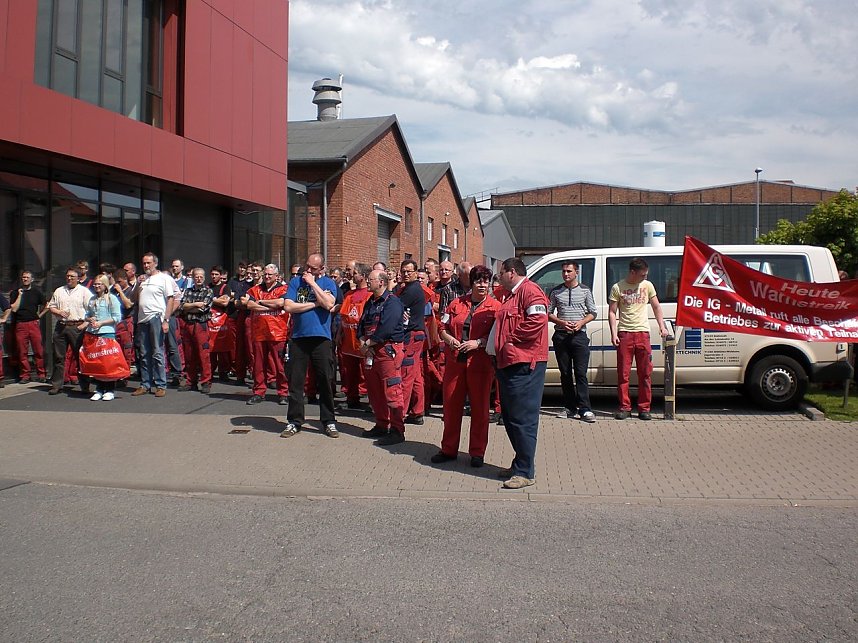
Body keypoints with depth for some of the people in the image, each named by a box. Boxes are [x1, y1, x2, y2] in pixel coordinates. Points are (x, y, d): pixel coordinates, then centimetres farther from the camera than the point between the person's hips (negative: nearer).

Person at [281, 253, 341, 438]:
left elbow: (328, 304, -15)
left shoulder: (328, 283, 4)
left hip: (321, 338, -2)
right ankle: (294, 421, 16)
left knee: (325, 381, 3)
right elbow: (288, 306, -5)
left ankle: (329, 421, 13)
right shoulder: (296, 281, 8)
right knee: (295, 382, 6)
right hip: (298, 338, 2)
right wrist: (315, 304, -7)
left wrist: (312, 283, -10)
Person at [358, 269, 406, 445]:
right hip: (370, 351, 9)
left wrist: (367, 344, -12)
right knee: (374, 391, 14)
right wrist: (363, 343, -5)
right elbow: (361, 325, 13)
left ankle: (397, 431, -4)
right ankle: (381, 425, 26)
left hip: (388, 350, -9)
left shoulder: (392, 302, -10)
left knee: (391, 392, -9)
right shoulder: (370, 302, 18)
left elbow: (386, 328, -20)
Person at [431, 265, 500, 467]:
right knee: (451, 405, 8)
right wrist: (448, 338, -6)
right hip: (454, 361, 3)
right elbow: (443, 327, 14)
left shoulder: (495, 307, 1)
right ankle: (448, 449, 21)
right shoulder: (457, 303, 12)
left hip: (480, 362, -3)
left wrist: (478, 342, -17)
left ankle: (477, 452, 16)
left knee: (479, 407, 4)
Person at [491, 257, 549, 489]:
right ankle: (520, 464, 23)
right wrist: (500, 347, 17)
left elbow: (537, 320, -23)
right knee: (510, 417, 14)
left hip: (525, 364, -11)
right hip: (508, 364, 11)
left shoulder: (529, 290, -9)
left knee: (522, 419, -8)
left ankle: (525, 472, -4)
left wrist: (512, 339, -15)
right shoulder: (511, 296, 24)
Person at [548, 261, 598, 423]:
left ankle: (584, 409, -11)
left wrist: (581, 322, -9)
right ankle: (570, 408, 11)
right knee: (565, 373, 5)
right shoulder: (555, 291, 9)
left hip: (579, 335, -2)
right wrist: (561, 322, -8)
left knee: (581, 373, -9)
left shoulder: (584, 290, 7)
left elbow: (592, 312, 9)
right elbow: (549, 313, 10)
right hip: (561, 336, 2)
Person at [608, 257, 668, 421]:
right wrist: (613, 333, -8)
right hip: (624, 333, -2)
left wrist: (662, 326, 5)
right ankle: (625, 408, 8)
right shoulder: (618, 287, 0)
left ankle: (644, 408, 10)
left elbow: (656, 307, 16)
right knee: (623, 373, 0)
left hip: (643, 333, 2)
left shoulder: (647, 285, 8)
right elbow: (612, 312, 1)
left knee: (645, 373, 2)